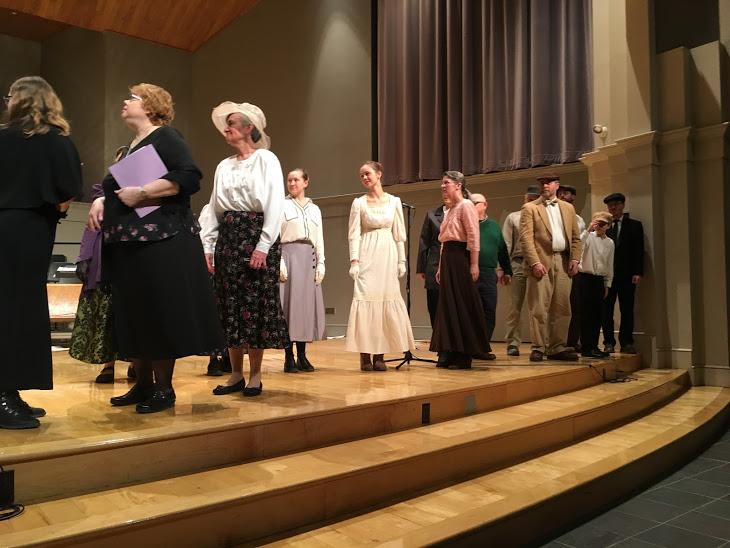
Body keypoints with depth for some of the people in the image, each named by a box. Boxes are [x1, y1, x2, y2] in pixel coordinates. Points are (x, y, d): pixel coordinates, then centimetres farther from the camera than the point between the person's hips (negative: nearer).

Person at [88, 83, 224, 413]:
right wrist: (100, 202, 8)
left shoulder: (166, 137, -4)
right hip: (126, 243, 9)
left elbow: (189, 178, -18)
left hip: (161, 241, -9)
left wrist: (142, 192, -21)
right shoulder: (129, 148, 21)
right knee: (133, 314, 9)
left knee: (160, 311, -6)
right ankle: (143, 385, 18)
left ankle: (164, 389, 3)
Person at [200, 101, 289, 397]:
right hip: (227, 237, 6)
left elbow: (275, 205, -9)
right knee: (229, 304, 4)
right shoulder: (224, 166, 18)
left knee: (255, 303, -4)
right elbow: (213, 209, 17)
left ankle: (255, 375, 6)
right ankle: (236, 374, 14)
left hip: (255, 234, -6)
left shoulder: (266, 159, 0)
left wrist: (263, 246, -16)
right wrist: (208, 246, 7)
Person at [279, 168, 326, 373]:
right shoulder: (282, 206, 6)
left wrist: (321, 263, 5)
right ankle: (289, 358, -3)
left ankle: (302, 356, 7)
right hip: (288, 254, -4)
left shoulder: (314, 209, 17)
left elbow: (319, 239, 15)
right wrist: (279, 262, -12)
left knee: (307, 302, 1)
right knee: (289, 302, -6)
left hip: (309, 257, 4)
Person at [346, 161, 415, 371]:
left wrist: (401, 260, 4)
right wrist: (354, 261, -10)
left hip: (388, 255, 2)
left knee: (387, 299, -1)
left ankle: (379, 355, 6)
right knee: (365, 298, -7)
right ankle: (365, 356, -2)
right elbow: (354, 235, 0)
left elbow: (399, 234, 10)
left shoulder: (394, 201, 9)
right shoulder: (359, 203, 5)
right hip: (367, 255, -2)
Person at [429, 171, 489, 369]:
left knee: (462, 305, -5)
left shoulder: (466, 206, -6)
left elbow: (473, 237, -14)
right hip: (447, 259, 9)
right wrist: (440, 267, 17)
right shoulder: (450, 210, 20)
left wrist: (474, 265, -20)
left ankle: (464, 356, 2)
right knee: (448, 306, 8)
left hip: (461, 258, -9)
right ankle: (449, 354, 14)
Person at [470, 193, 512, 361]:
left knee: (489, 312, 3)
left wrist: (507, 271, 16)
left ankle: (483, 347, 12)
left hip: (489, 275, 3)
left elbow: (503, 250, 19)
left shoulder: (494, 226, 17)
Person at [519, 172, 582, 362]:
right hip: (541, 262, -4)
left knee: (562, 308, 5)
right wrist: (535, 262, -15)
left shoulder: (568, 208, 19)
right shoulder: (530, 208, 5)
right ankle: (538, 348, 4)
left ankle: (557, 348, 13)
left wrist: (575, 259, 1)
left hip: (563, 262, 4)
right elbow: (526, 238, -5)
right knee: (539, 308, -4)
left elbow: (575, 237, 16)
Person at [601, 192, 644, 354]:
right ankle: (609, 342, 10)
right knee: (606, 309, 2)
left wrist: (638, 273, -6)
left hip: (627, 274, 0)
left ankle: (626, 342, 9)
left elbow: (639, 251, 3)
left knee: (627, 309, 1)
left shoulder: (634, 225, 9)